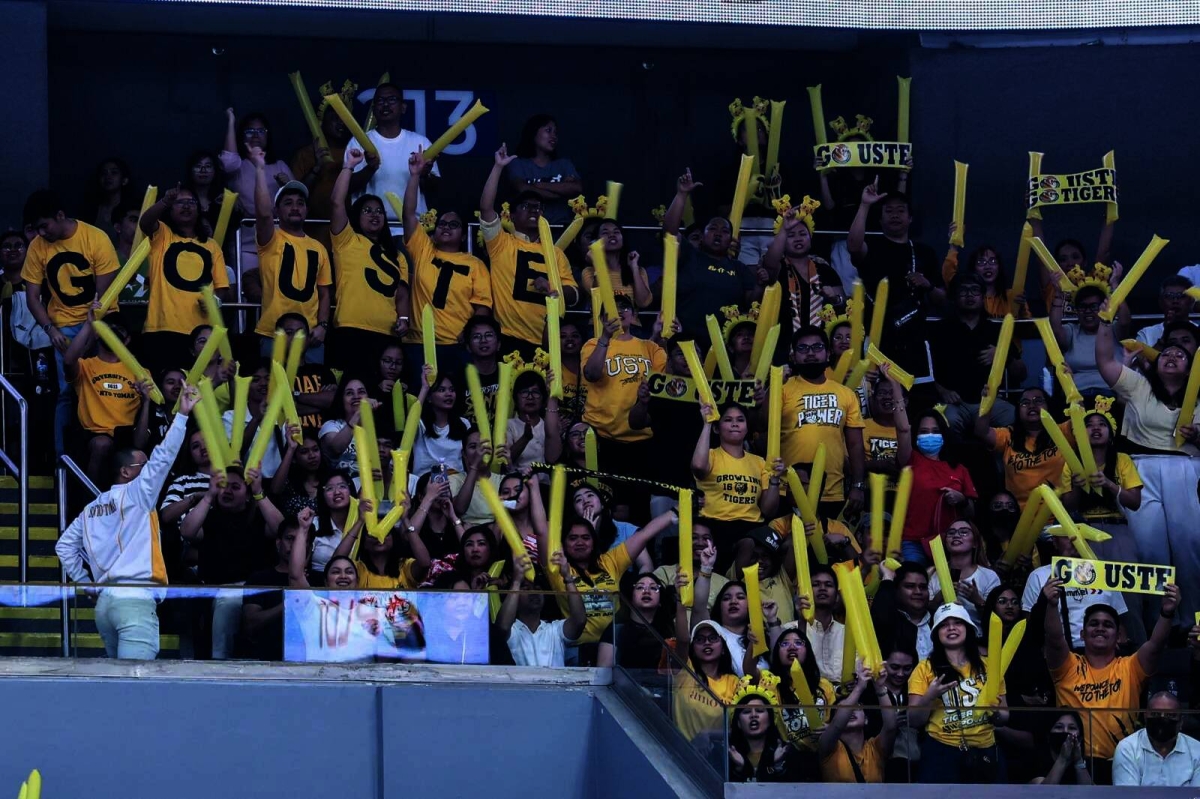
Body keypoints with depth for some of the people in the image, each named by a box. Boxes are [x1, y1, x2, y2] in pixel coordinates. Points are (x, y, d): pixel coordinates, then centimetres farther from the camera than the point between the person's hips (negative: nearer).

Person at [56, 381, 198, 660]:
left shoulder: (92, 508, 20)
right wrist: (182, 414, -9)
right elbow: (162, 458, -10)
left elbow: (65, 546, 20)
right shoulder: (136, 495, -1)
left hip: (105, 602, 8)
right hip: (135, 600, -8)